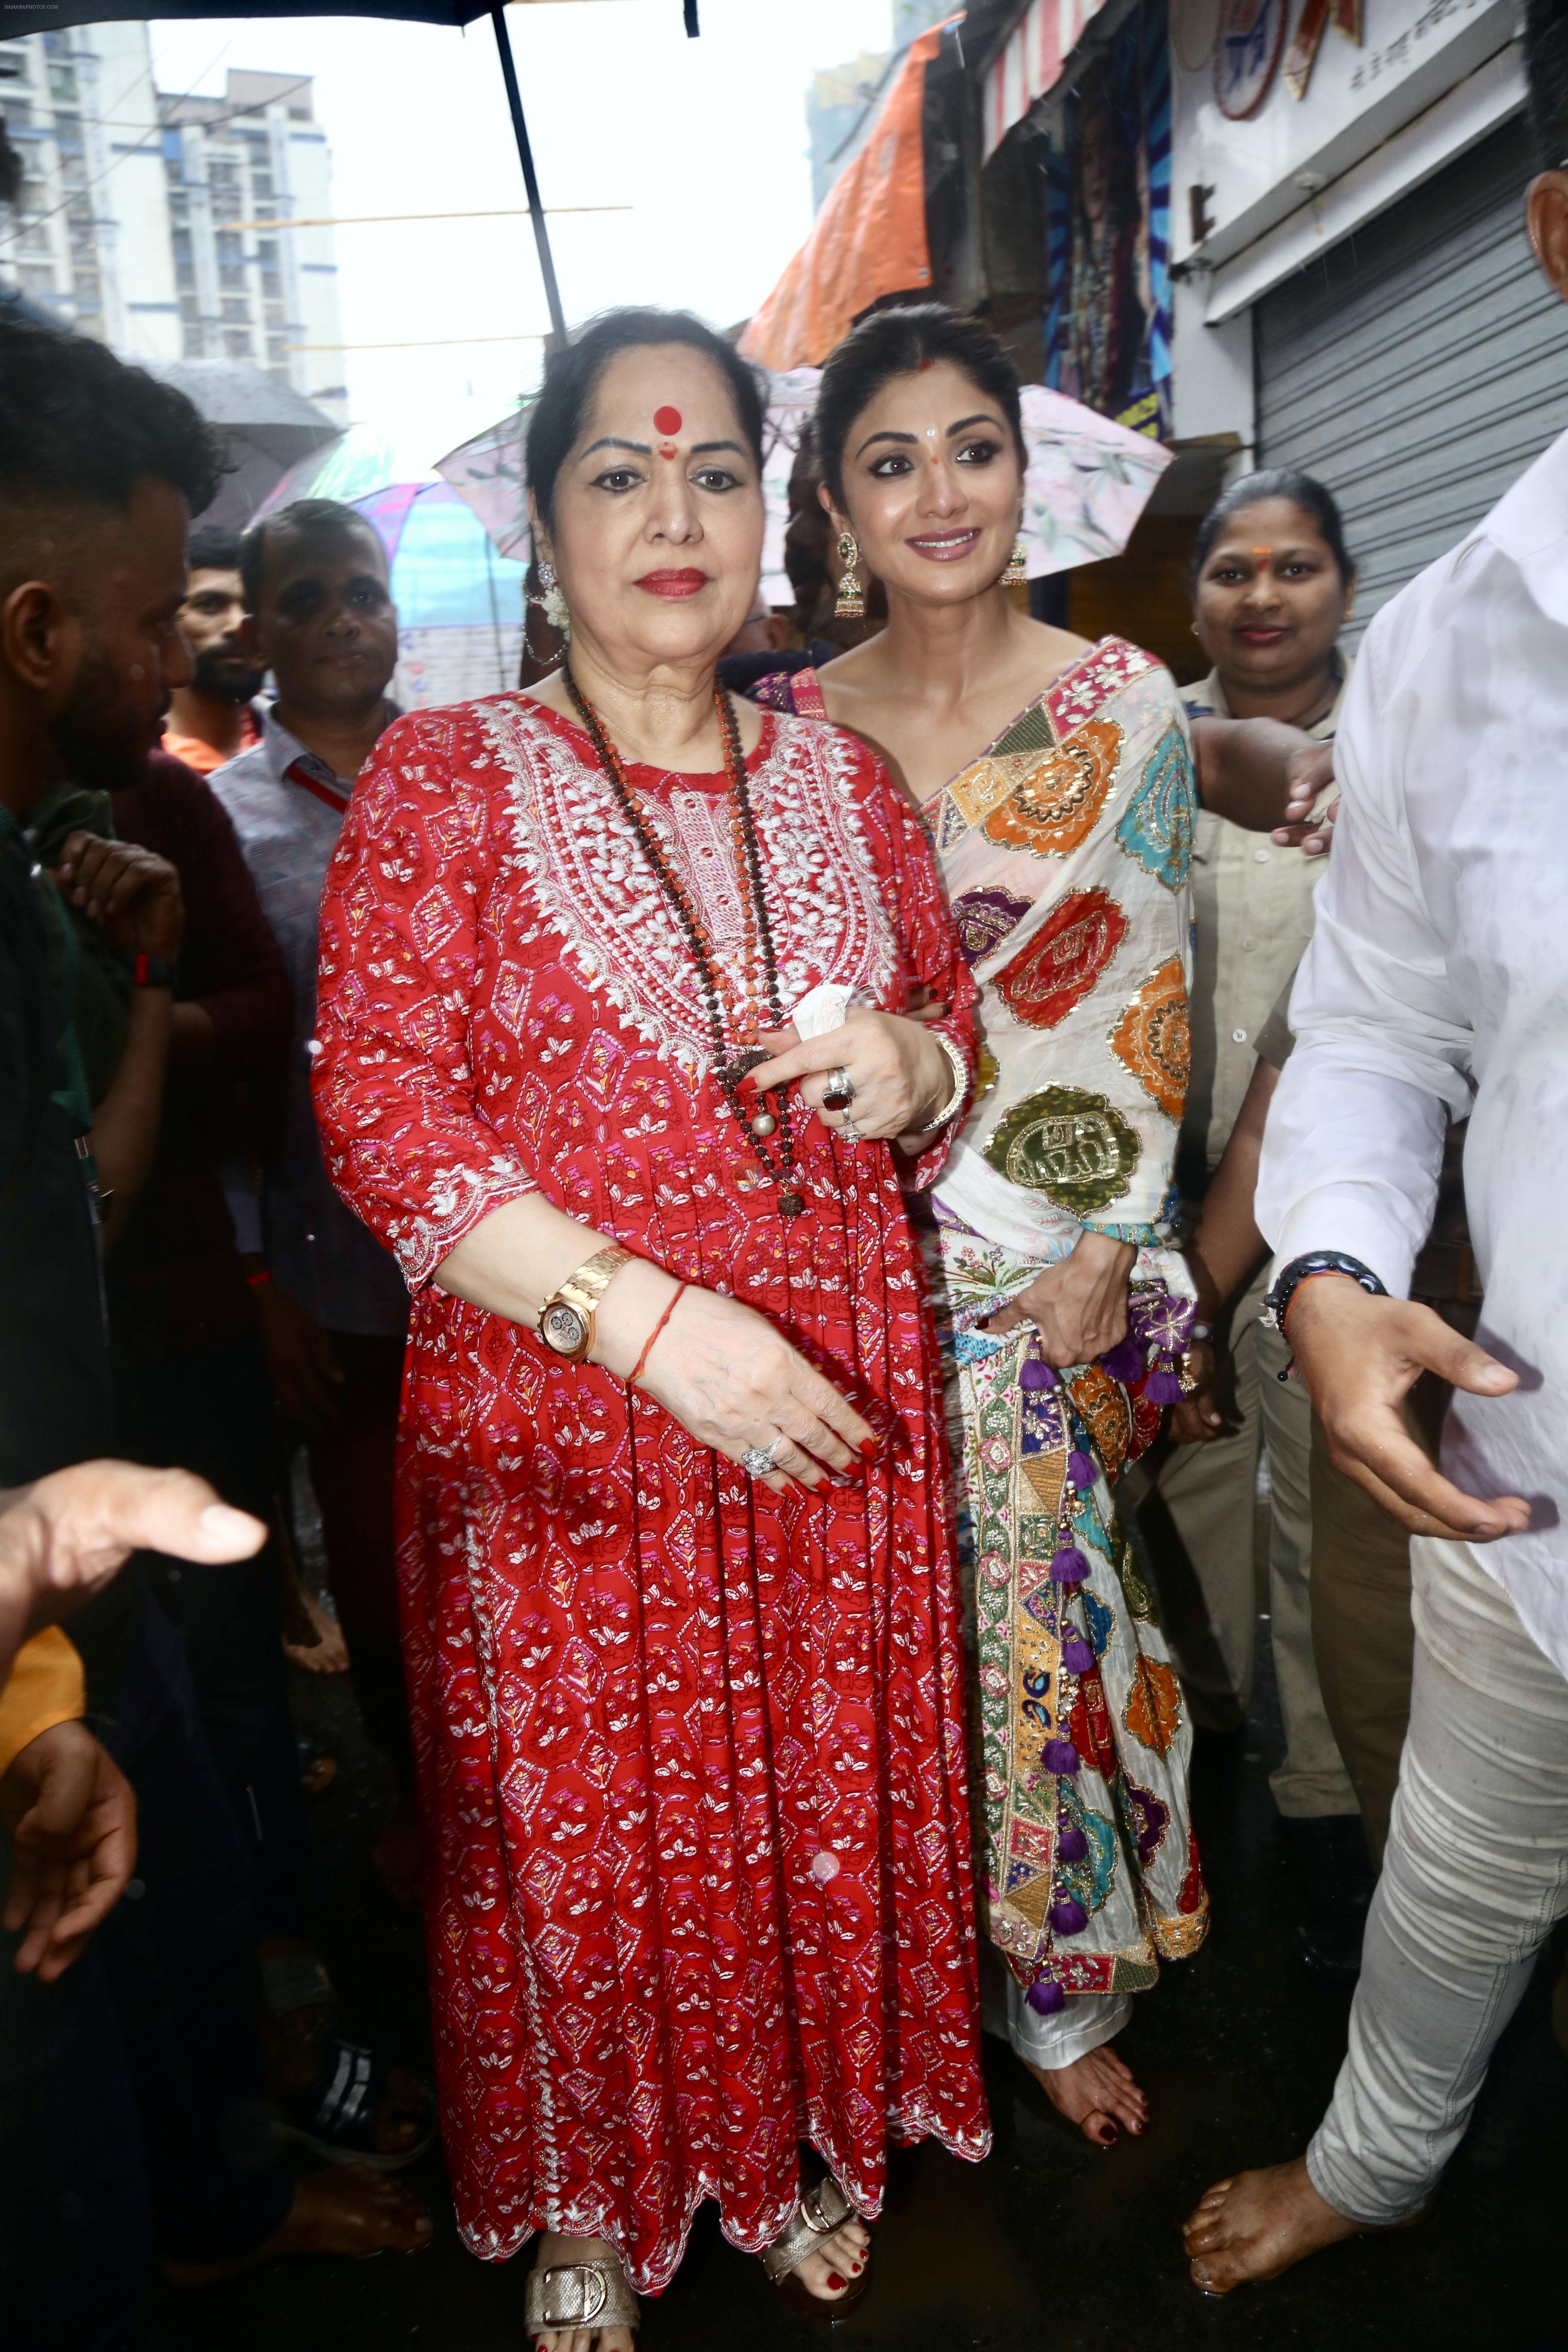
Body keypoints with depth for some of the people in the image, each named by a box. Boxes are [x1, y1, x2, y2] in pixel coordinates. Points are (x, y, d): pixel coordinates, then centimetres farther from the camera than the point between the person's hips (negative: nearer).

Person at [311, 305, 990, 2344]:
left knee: (825, 1789, 15)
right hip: (562, 1414, -3)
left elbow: (959, 1042, 17)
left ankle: (798, 2141, 44)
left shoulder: (845, 783, 8)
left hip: (837, 1402, 4)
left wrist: (911, 1068, -9)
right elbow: (377, 1105, -12)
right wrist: (657, 1324, -21)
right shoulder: (447, 775, -4)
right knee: (583, 1822, 11)